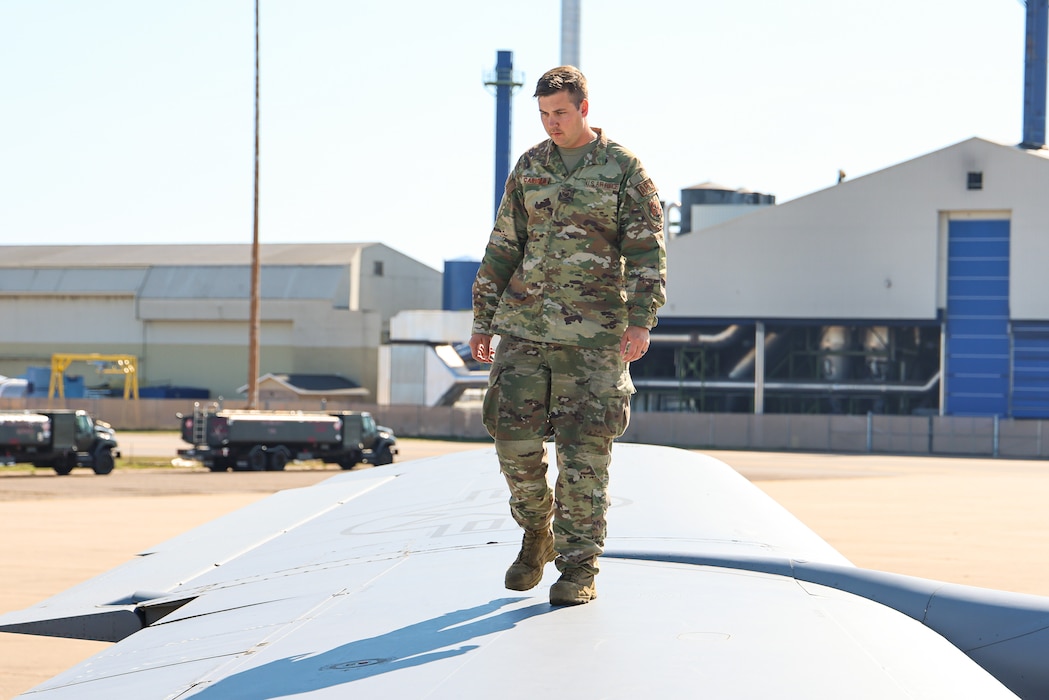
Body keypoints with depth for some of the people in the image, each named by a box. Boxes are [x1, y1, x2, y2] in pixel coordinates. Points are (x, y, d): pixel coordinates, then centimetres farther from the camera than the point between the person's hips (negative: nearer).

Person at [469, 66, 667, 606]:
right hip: (525, 325, 4)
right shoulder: (529, 167, 12)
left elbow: (647, 251, -5)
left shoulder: (624, 170, 0)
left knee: (583, 450, -4)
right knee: (514, 436, -3)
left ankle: (579, 568, 4)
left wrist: (641, 320, -16)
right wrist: (483, 319, 12)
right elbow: (502, 248, 15)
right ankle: (537, 535, 22)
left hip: (592, 333, -3)